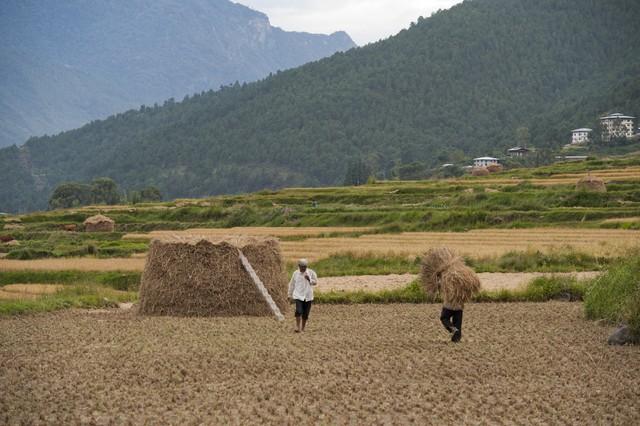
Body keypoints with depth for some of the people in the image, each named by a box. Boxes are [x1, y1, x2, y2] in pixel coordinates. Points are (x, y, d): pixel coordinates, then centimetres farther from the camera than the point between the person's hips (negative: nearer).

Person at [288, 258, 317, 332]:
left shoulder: (311, 273, 0)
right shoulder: (296, 273, 2)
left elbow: (315, 282, 3)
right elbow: (292, 284, 11)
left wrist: (309, 279, -17)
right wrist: (290, 295, 15)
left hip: (308, 296, 1)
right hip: (298, 296, -1)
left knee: (305, 314, 5)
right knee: (298, 311, -18)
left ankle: (302, 328, 20)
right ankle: (297, 327, -8)